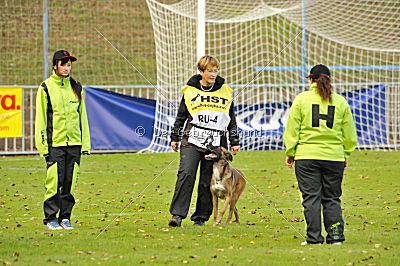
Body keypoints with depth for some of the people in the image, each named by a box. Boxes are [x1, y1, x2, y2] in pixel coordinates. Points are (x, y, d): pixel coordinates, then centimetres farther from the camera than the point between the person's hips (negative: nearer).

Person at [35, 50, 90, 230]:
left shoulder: (76, 87, 12)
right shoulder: (46, 88, 0)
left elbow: (83, 116, 15)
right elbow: (40, 118, -1)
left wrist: (85, 143, 10)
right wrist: (42, 144, -8)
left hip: (74, 143, 4)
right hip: (54, 143, -4)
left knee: (70, 183, 4)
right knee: (54, 182, -6)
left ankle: (65, 218, 12)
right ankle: (50, 219, 3)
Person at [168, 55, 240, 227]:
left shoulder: (225, 92, 10)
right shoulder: (190, 90, 6)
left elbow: (232, 120, 16)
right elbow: (181, 116, 14)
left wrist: (234, 142, 14)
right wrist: (175, 138, 13)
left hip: (216, 142, 1)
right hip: (192, 140, -1)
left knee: (208, 181, 1)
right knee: (186, 174, -15)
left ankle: (201, 217, 10)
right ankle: (177, 214, -16)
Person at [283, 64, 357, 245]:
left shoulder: (301, 99, 0)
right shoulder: (340, 102, 7)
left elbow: (292, 129, 1)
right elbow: (349, 134, 12)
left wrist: (290, 153, 9)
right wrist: (346, 155, 22)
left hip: (306, 156, -2)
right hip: (334, 157, 2)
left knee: (311, 197, 1)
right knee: (332, 198, 10)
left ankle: (314, 237, -1)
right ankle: (335, 236, 7)